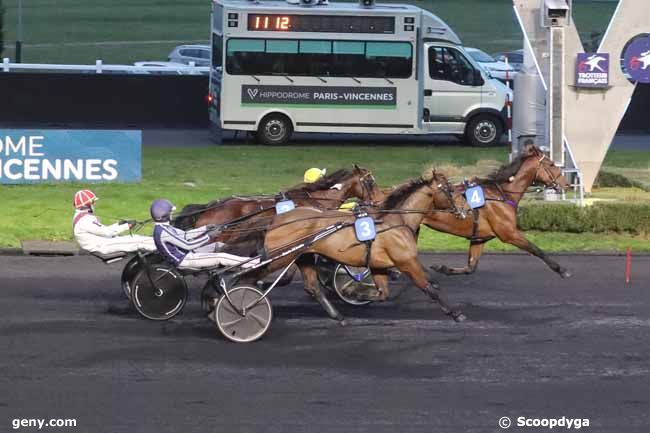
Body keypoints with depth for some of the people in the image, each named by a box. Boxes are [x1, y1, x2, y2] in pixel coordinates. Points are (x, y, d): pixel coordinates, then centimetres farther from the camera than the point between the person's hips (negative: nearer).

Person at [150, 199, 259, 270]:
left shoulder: (162, 228, 5)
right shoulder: (164, 232, -28)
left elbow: (185, 235, 14)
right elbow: (188, 245, -26)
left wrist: (206, 228, 8)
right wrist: (209, 236, -20)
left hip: (186, 254, 10)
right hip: (184, 261, -10)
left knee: (218, 246, 14)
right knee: (221, 257, -14)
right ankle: (254, 262, -7)